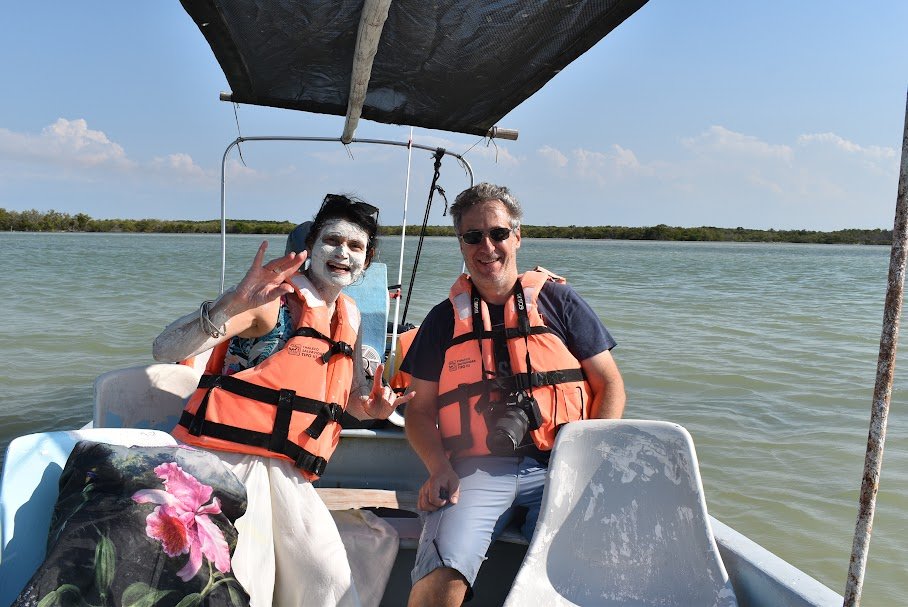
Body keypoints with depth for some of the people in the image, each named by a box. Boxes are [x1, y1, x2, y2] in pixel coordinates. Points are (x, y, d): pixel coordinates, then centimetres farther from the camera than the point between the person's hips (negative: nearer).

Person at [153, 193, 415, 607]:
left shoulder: (349, 315, 12)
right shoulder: (273, 297, -11)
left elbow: (349, 397, 20)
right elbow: (166, 349, -20)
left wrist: (372, 407, -3)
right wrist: (233, 304, -37)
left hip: (286, 471, 7)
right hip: (228, 460, -6)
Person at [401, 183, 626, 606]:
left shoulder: (559, 302, 11)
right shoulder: (445, 319, 13)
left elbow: (610, 384, 11)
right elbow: (420, 408, 13)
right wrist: (440, 468, -5)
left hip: (558, 465, 1)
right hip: (476, 471, 0)